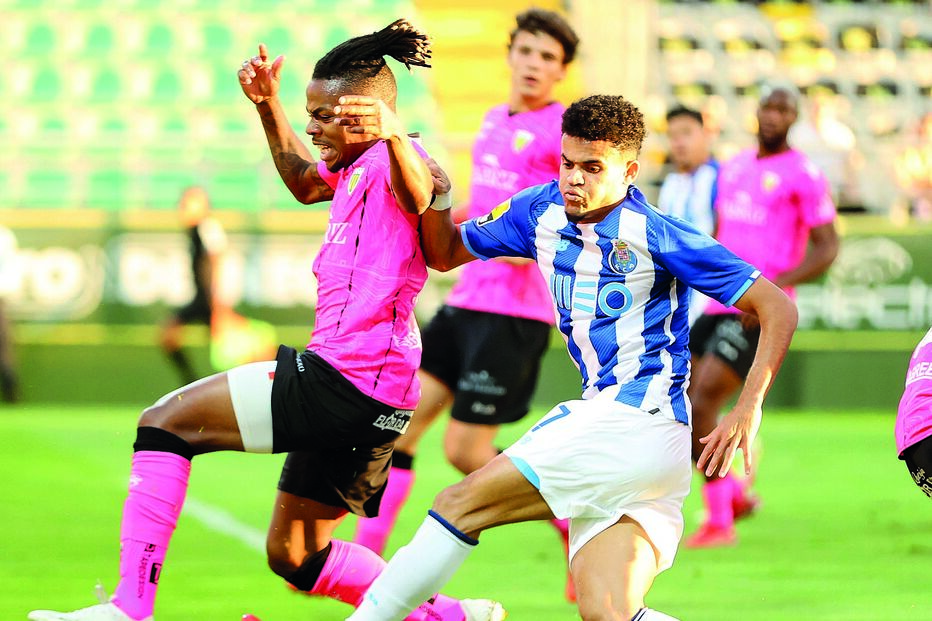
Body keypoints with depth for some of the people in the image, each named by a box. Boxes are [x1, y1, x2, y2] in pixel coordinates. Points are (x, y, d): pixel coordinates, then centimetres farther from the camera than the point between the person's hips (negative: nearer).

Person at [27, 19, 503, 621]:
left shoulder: (392, 161, -12)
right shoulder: (355, 171, 18)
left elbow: (418, 195, -38)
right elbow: (304, 180, 41)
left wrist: (394, 135, -57)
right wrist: (269, 104, 32)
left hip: (346, 383, -10)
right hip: (368, 399, 10)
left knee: (164, 422, -7)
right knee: (296, 556, 19)